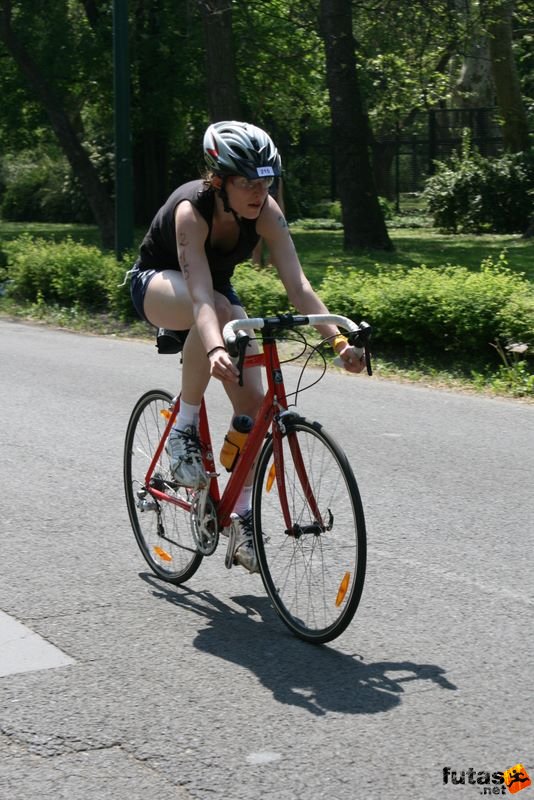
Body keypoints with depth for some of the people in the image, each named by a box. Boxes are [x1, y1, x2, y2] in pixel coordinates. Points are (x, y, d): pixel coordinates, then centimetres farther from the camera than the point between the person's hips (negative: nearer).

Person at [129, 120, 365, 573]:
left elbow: (298, 285, -31)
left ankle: (241, 518, 3)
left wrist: (338, 339, -45)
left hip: (217, 289, 5)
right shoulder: (191, 210, -35)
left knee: (253, 402, -11)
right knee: (217, 309, -40)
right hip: (157, 285, -5)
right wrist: (214, 349, -66)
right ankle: (184, 429, -23)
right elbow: (200, 295, -48)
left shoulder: (265, 211, -24)